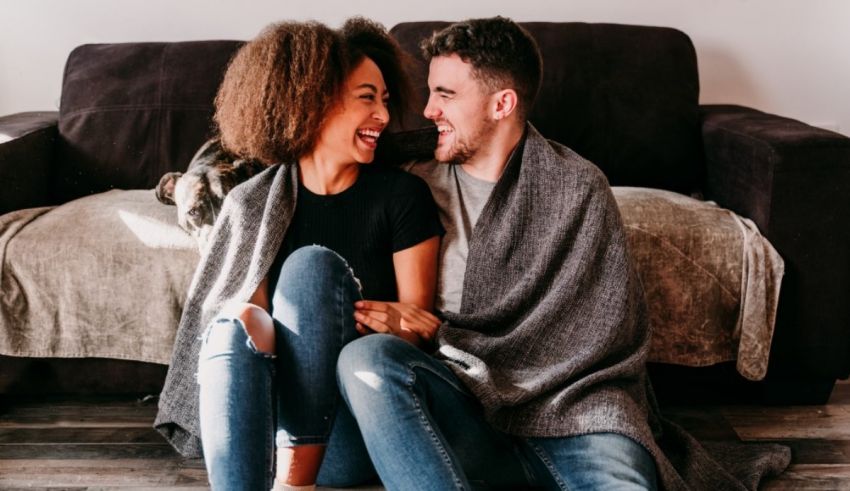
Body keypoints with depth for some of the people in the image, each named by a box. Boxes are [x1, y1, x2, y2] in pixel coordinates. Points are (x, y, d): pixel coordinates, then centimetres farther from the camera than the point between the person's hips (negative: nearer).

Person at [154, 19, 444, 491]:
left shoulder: (403, 195, -3)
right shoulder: (251, 201, 1)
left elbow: (416, 326, -2)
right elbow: (256, 316, -5)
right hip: (268, 417, 1)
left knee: (312, 263, -23)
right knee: (234, 328, -30)